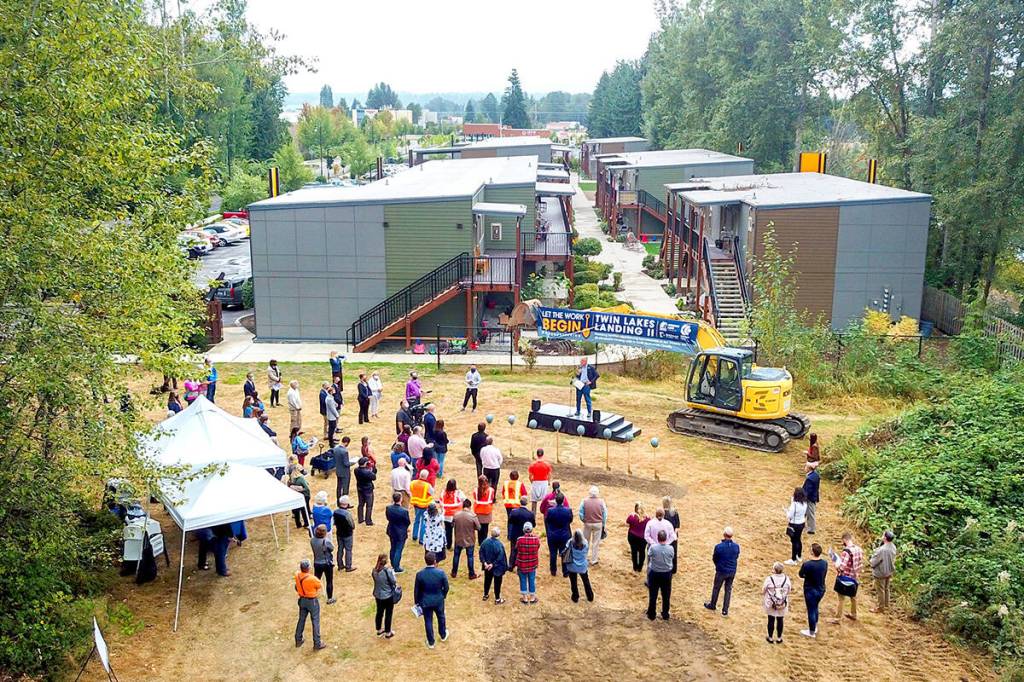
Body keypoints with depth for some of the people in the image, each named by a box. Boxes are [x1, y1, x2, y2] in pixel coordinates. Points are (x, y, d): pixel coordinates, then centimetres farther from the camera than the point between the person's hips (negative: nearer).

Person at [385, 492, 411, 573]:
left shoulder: (388, 508, -17)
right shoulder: (404, 511, -28)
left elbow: (388, 518, 1)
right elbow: (408, 522, -14)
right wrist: (405, 528, 8)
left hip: (392, 532, 5)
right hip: (401, 533, -5)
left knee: (393, 549, 23)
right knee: (398, 550, 9)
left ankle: (393, 564, 39)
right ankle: (396, 568, 18)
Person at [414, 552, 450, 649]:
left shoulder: (420, 574, -21)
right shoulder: (441, 572, -22)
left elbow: (416, 590, -9)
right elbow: (446, 587, -9)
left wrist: (417, 602, 8)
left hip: (425, 602, -1)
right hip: (438, 600, 1)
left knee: (428, 621, 16)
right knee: (441, 617, 26)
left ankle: (431, 642, 30)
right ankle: (443, 635, 47)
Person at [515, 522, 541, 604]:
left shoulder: (520, 540, -18)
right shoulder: (536, 539, -13)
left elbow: (517, 553, -8)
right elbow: (537, 550, 2)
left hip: (522, 564, -1)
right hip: (533, 564, 1)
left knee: (523, 580, 14)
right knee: (532, 580, 15)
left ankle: (525, 598, 24)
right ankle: (532, 598, 26)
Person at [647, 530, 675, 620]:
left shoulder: (653, 547, -22)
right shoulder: (670, 548, -18)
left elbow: (649, 556, -5)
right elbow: (672, 558, -2)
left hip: (654, 573, -1)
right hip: (667, 573, 1)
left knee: (653, 595, 15)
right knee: (666, 596, 17)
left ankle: (651, 615, 25)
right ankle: (665, 615, 27)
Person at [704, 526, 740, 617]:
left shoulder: (718, 547, -24)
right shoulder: (736, 546, -13)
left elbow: (714, 558, -8)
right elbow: (737, 557, 3)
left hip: (721, 572, -3)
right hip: (732, 571, 3)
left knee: (716, 588, 18)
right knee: (728, 589, 17)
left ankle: (712, 605, 37)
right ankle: (725, 610, 22)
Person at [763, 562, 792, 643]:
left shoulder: (769, 579, -20)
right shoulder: (786, 579, -14)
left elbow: (763, 592, -12)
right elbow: (789, 591, -2)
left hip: (770, 604, -2)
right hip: (782, 605, 2)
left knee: (771, 620, 14)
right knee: (780, 620, 17)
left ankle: (770, 638, 27)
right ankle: (779, 638, 29)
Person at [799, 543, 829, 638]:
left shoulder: (807, 564, -28)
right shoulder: (825, 563, -10)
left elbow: (801, 575, -12)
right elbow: (824, 574, 5)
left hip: (810, 591, -5)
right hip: (821, 590, 6)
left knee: (811, 610, 11)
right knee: (815, 608, 27)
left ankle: (811, 632, 27)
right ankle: (815, 627, 42)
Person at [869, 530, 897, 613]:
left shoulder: (882, 550, -34)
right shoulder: (893, 547, -9)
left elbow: (873, 562, -25)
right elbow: (892, 559, 6)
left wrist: (870, 560, -4)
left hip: (880, 573, -7)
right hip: (889, 571, 7)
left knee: (880, 590, 9)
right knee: (886, 589, 22)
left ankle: (880, 608, 22)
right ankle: (886, 605, 36)